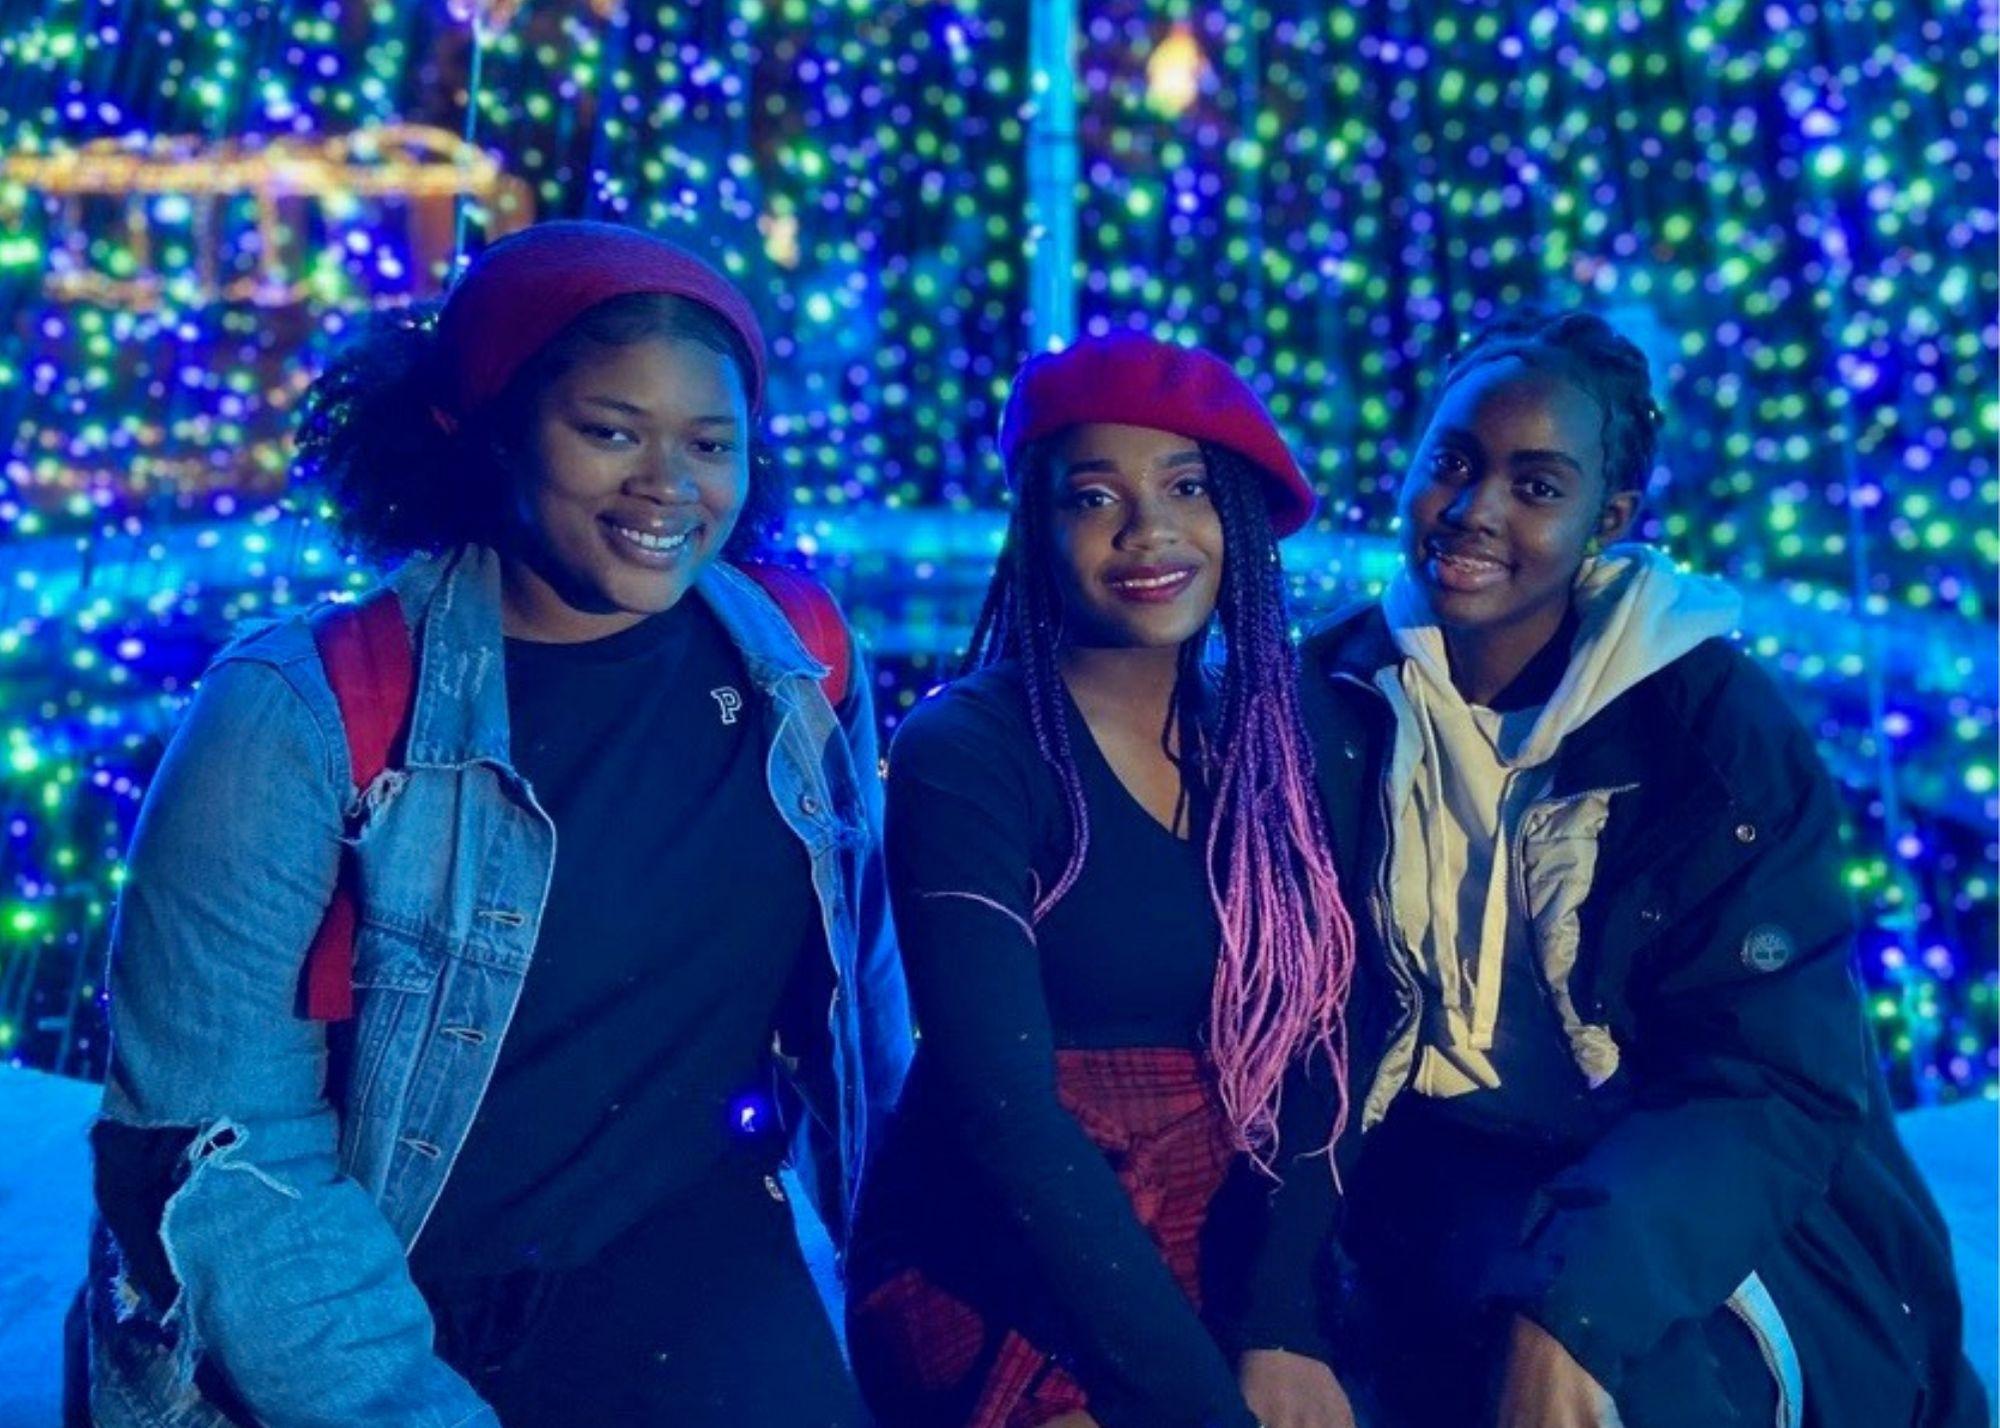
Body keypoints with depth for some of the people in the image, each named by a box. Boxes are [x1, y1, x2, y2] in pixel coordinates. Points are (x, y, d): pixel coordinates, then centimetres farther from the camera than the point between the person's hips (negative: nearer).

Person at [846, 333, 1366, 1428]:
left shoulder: (1276, 747, 5)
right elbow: (1004, 1111, -17)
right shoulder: (962, 750, -10)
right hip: (994, 1285, -4)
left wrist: (1279, 1326, -15)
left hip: (1231, 1270, 5)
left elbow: (1308, 1058, -1)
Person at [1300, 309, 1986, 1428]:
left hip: (1702, 1232, -2)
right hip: (1438, 1196, 2)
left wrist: (1568, 1306, -32)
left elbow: (1772, 1090, -17)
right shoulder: (1336, 699, -3)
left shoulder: (1713, 719, -11)